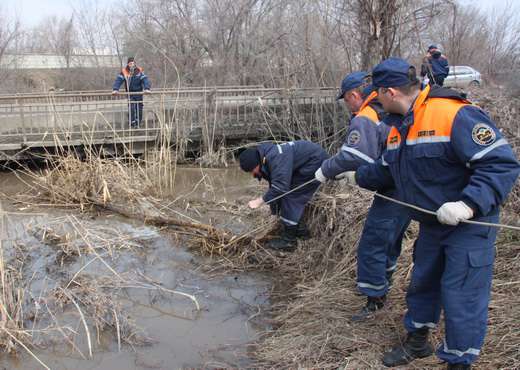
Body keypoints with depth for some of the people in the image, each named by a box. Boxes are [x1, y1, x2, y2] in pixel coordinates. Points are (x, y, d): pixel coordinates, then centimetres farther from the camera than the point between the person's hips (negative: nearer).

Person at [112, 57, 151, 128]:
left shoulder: (139, 71, -5)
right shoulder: (124, 71, -6)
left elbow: (145, 79, -14)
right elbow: (118, 80, -14)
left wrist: (147, 89, -31)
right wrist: (115, 89, -28)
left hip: (139, 93, 1)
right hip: (130, 93, -1)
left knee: (139, 109, 5)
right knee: (131, 109, -13)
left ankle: (137, 124, 18)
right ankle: (132, 124, -8)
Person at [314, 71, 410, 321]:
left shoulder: (364, 119, -16)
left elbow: (354, 156, -28)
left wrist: (326, 171, -16)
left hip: (393, 192, -9)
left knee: (372, 246, -1)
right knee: (390, 241, 24)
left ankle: (375, 300, 6)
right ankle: (382, 286, 41)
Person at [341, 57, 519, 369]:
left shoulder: (455, 115, -26)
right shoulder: (399, 128, 5)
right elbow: (385, 170, 22)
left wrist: (468, 205, -38)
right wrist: (358, 176, 34)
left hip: (470, 224, -9)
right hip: (432, 224, 9)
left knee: (461, 296, -3)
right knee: (423, 283, 21)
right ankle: (417, 342, 42)